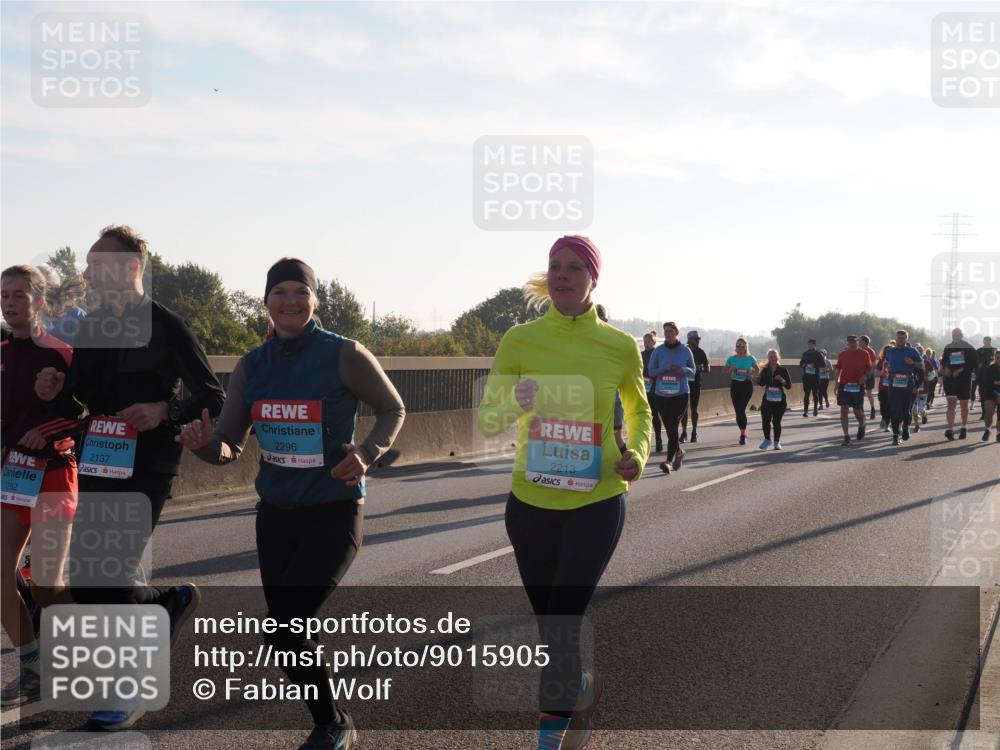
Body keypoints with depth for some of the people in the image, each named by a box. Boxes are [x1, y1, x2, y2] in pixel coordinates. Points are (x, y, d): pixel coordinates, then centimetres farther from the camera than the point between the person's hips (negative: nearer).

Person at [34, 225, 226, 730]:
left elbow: (213, 398, -7)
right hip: (97, 469, 7)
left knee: (103, 579, -9)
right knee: (86, 581, 8)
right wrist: (56, 393, -6)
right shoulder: (90, 328, 10)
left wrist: (165, 411, -24)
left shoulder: (166, 327, -8)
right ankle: (170, 602, 35)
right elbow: (77, 409, 16)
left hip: (145, 471, -7)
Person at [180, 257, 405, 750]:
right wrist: (204, 442, -21)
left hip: (334, 514, -6)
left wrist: (368, 454, -16)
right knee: (286, 633, 11)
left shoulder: (345, 355, -11)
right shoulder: (250, 367, 2)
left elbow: (393, 409, 2)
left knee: (282, 633, -14)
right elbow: (229, 448, 2)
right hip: (275, 514, 6)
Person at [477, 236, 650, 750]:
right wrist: (515, 404, -23)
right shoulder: (520, 340, -4)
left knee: (562, 624, -11)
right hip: (530, 504, 2)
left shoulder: (619, 347, -4)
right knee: (549, 623, 15)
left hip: (596, 504, -2)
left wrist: (639, 454, -6)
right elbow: (486, 422, -2)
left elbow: (639, 411, 14)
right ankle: (581, 689, 45)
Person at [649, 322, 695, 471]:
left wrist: (684, 369, -11)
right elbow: (651, 371, 3)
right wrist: (666, 368, -14)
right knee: (669, 428, 10)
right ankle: (678, 452, 34)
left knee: (673, 427, -13)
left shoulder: (685, 351, 2)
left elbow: (693, 370, 12)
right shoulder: (658, 351, 2)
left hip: (680, 394, -2)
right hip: (662, 395, 2)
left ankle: (669, 460, -15)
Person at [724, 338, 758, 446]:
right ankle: (743, 433, 16)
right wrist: (731, 369, -13)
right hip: (735, 385, 2)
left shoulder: (750, 358, 1)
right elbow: (726, 371, 7)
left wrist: (752, 376, -1)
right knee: (738, 410, 1)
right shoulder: (732, 359, 3)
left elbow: (757, 370, 16)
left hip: (747, 385, -2)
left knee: (741, 409, -14)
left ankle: (743, 434, -7)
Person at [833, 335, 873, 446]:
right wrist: (837, 381, 6)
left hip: (858, 386, -1)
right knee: (844, 410, -6)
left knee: (858, 411, 4)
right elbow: (838, 369, 14)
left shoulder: (864, 353, 1)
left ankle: (861, 425, 38)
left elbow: (869, 368, 7)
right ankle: (846, 436, -2)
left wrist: (865, 376, -11)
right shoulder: (843, 354, 5)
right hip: (844, 385, 1)